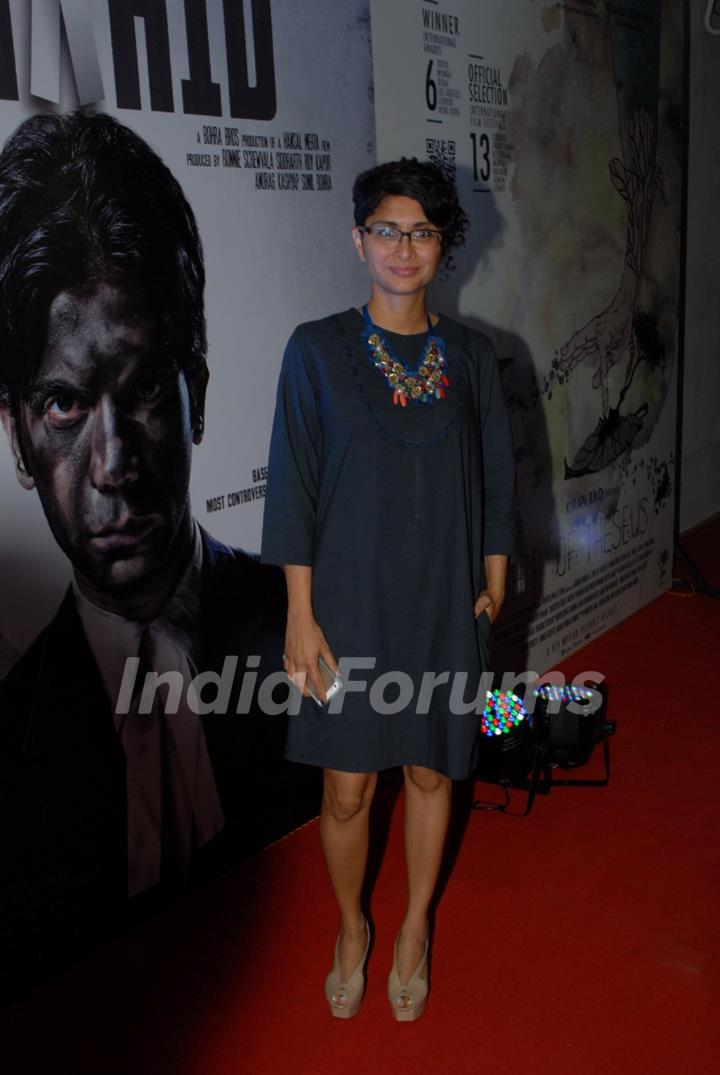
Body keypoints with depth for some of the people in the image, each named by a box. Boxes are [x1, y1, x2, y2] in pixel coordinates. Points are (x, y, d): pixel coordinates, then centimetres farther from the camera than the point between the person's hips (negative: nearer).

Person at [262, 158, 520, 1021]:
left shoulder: (469, 357, 2)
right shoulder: (318, 350, -5)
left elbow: (495, 482, 8)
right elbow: (293, 487, -6)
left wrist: (493, 586, 6)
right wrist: (300, 614, -9)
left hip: (443, 604, 2)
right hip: (350, 601, -2)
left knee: (430, 771, 14)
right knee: (348, 788, 7)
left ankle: (414, 930, 37)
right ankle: (351, 928, 35)